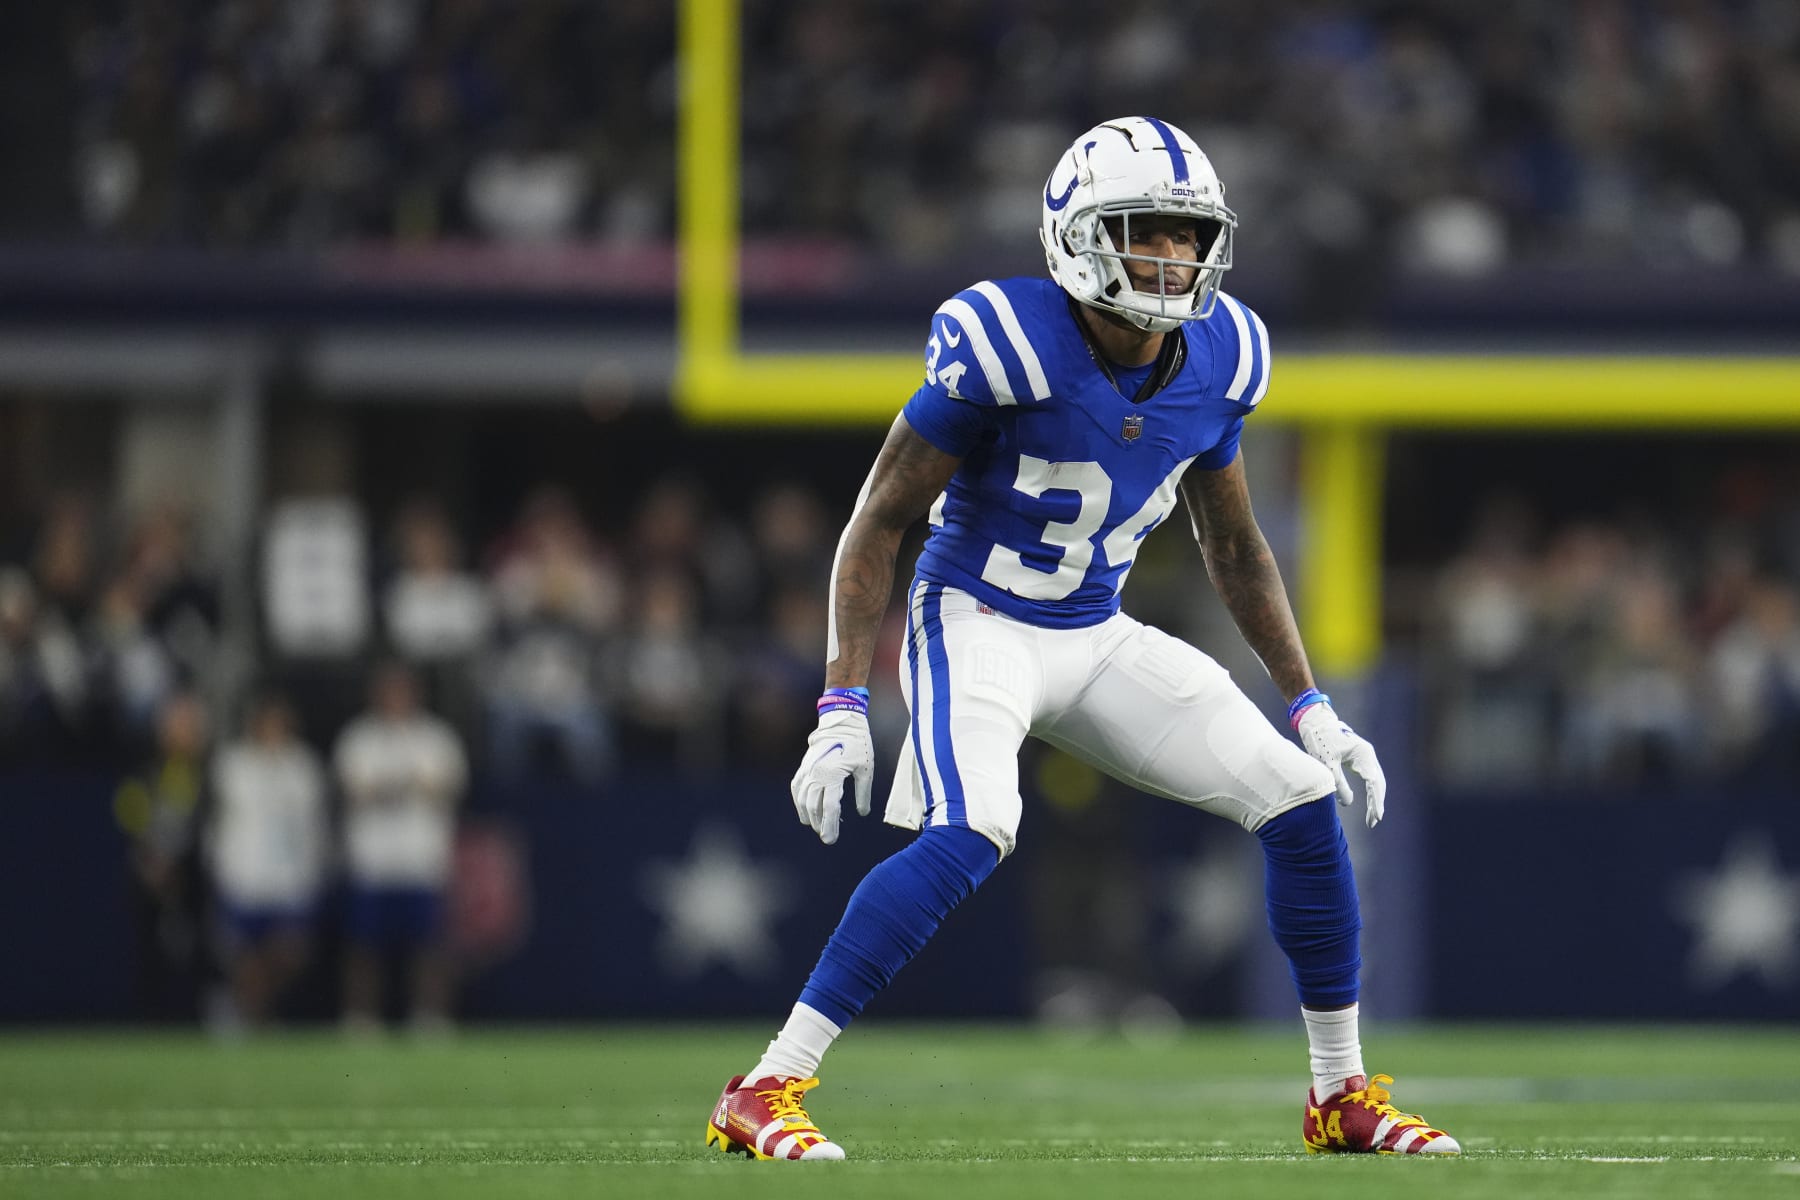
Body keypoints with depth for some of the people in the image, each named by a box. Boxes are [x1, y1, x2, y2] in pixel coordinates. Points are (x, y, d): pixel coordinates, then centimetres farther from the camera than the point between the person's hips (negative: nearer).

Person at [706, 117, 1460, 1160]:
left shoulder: (1217, 362, -3)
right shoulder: (1007, 350, -22)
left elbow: (1235, 547, 13)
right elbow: (881, 521, -14)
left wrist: (1311, 707, 10)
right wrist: (843, 705, -20)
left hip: (1099, 638, 6)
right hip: (977, 627, -6)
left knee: (1303, 801, -2)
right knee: (969, 837, -32)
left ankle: (1344, 1095, 14)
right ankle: (763, 1093, -26)